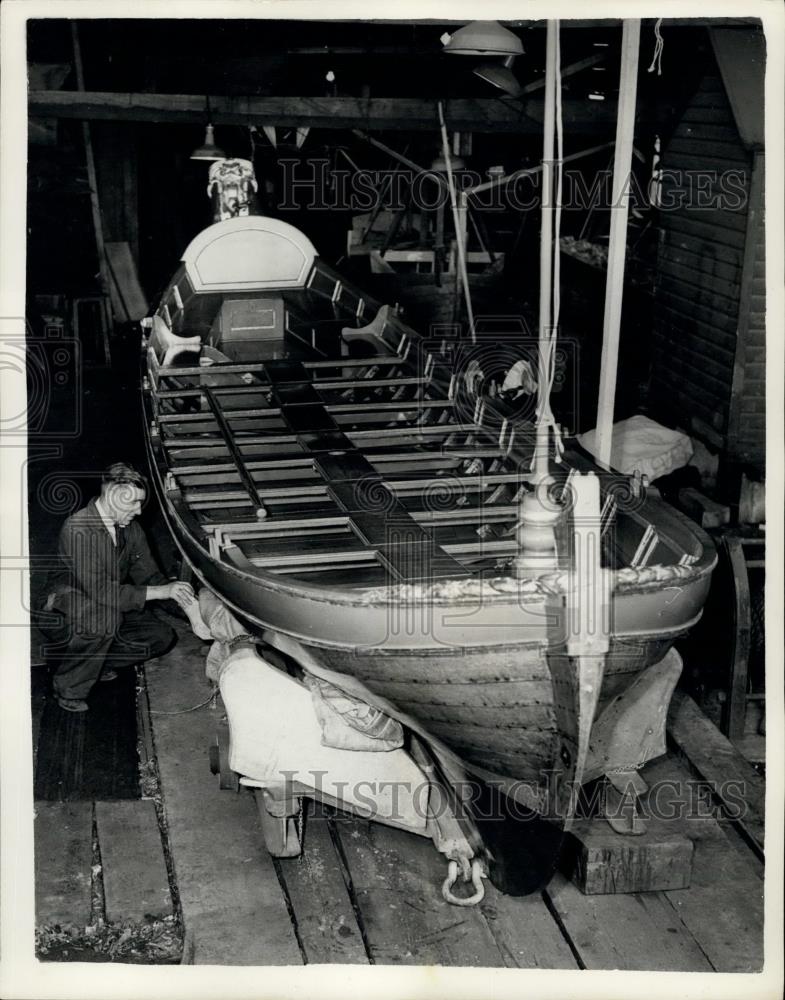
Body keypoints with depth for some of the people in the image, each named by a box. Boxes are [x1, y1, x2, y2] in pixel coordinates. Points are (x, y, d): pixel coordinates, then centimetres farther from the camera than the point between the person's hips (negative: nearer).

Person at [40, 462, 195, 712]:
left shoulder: (130, 527, -3)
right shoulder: (78, 530, -27)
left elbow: (149, 575, 4)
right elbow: (100, 592, -33)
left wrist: (184, 599, -14)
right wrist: (161, 592, -32)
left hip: (112, 607, 7)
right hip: (63, 619, -7)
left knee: (161, 636, -9)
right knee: (106, 614, -37)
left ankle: (96, 662, 11)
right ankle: (69, 688, -17)